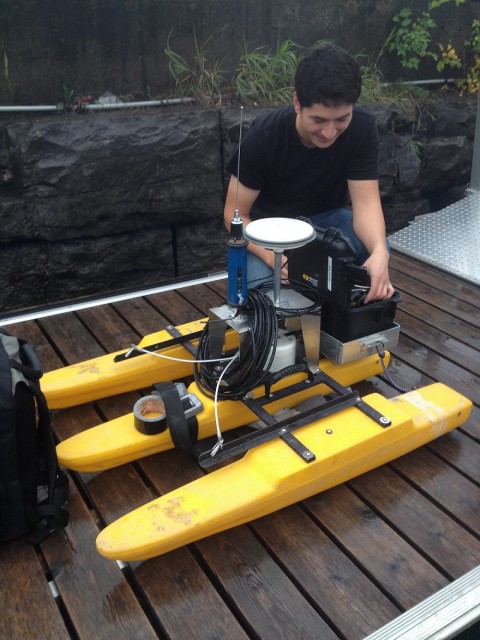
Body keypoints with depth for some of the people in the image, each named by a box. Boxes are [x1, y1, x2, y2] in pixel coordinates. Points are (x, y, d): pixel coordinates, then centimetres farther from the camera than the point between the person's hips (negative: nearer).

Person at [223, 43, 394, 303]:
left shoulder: (362, 128, -21)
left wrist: (379, 253, -47)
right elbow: (234, 214, -22)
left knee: (377, 250, -28)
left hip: (327, 217, 2)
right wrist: (273, 256, -42)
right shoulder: (264, 136, -27)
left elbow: (366, 202, -24)